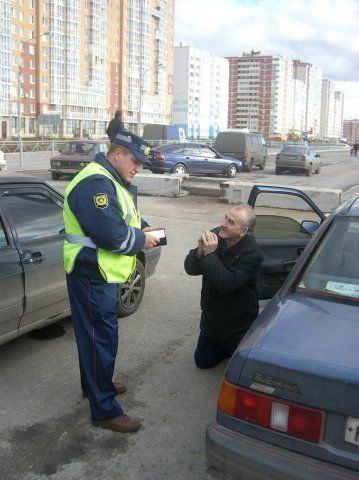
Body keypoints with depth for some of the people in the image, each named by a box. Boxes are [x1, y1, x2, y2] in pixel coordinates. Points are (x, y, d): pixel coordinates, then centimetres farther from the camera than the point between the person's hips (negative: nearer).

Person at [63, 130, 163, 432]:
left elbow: (126, 216, 23)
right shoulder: (95, 183, -23)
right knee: (101, 337, -3)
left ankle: (96, 384, 42)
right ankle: (105, 410, 9)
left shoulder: (112, 181, 14)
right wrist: (142, 240, -14)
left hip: (103, 274, 11)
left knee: (98, 334, 23)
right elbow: (111, 234, -30)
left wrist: (143, 228, 3)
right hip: (92, 275, -11)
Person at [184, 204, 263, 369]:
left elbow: (226, 285, -36)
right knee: (202, 361, 20)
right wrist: (200, 251, -31)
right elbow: (190, 269, -11)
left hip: (238, 325, -5)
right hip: (212, 317, 6)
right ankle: (227, 348, 44)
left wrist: (210, 253, -36)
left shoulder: (252, 255, -28)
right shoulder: (216, 235, -13)